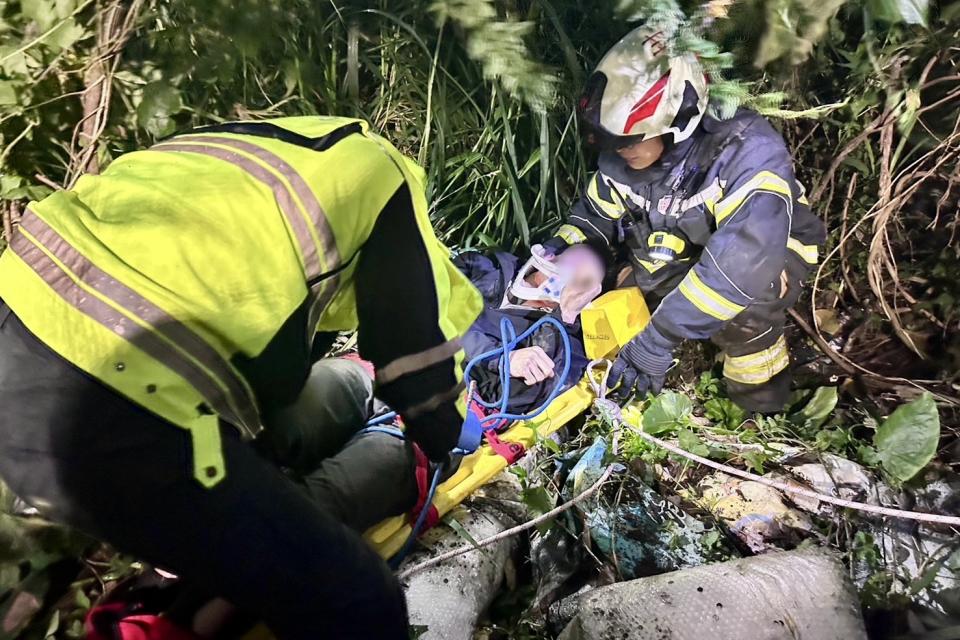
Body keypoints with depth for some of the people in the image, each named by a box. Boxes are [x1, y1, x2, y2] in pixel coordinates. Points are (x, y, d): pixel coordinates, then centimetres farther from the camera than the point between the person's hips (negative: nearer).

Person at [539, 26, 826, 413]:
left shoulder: (747, 150, -34)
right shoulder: (619, 159, -14)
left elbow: (745, 258, -46)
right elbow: (597, 212, 2)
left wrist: (661, 336, -50)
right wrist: (560, 250, -20)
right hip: (678, 263, 5)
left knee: (741, 298, -35)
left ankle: (761, 410, -9)